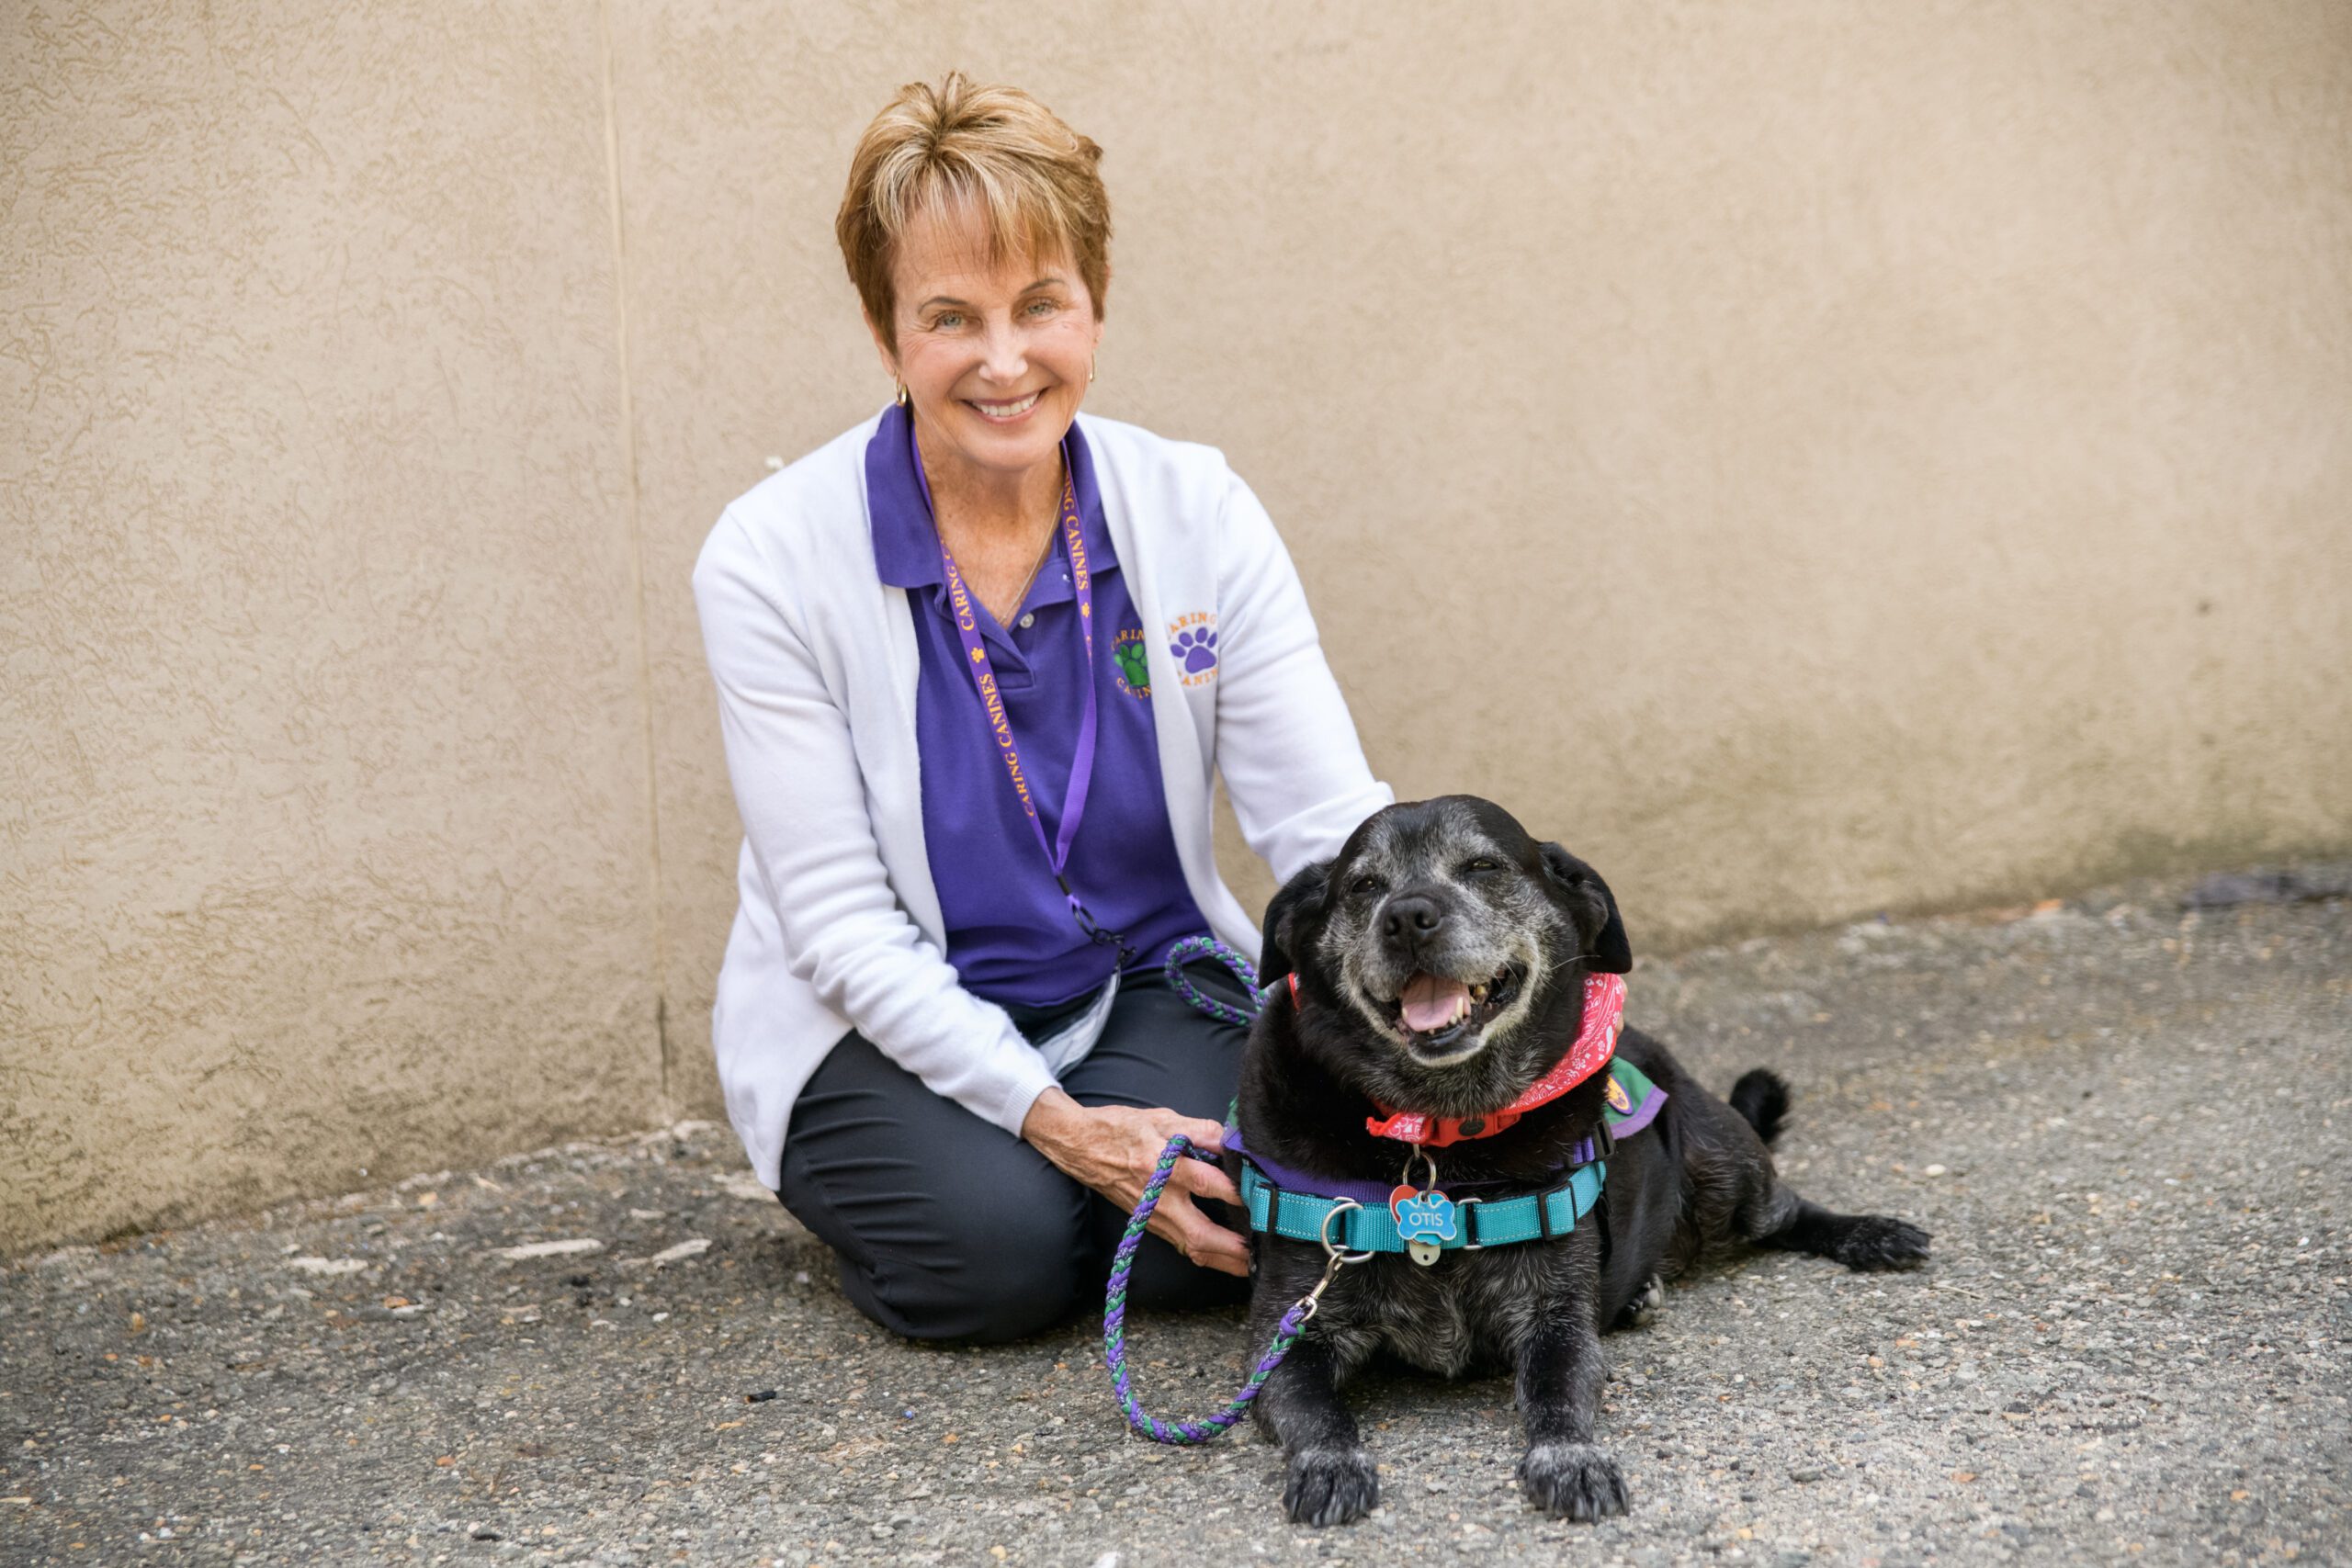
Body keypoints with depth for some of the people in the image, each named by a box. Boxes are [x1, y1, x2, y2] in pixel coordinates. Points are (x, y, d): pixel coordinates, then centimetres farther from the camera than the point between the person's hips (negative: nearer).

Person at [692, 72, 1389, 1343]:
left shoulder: (1195, 513, -8)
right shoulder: (771, 558, -16)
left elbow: (1328, 821, -12)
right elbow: (843, 923, -16)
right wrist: (1054, 1120, -27)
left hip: (1152, 988, 1)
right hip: (885, 1026, -1)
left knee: (1210, 1234, -26)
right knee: (999, 1248, -27)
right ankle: (868, 1178, 7)